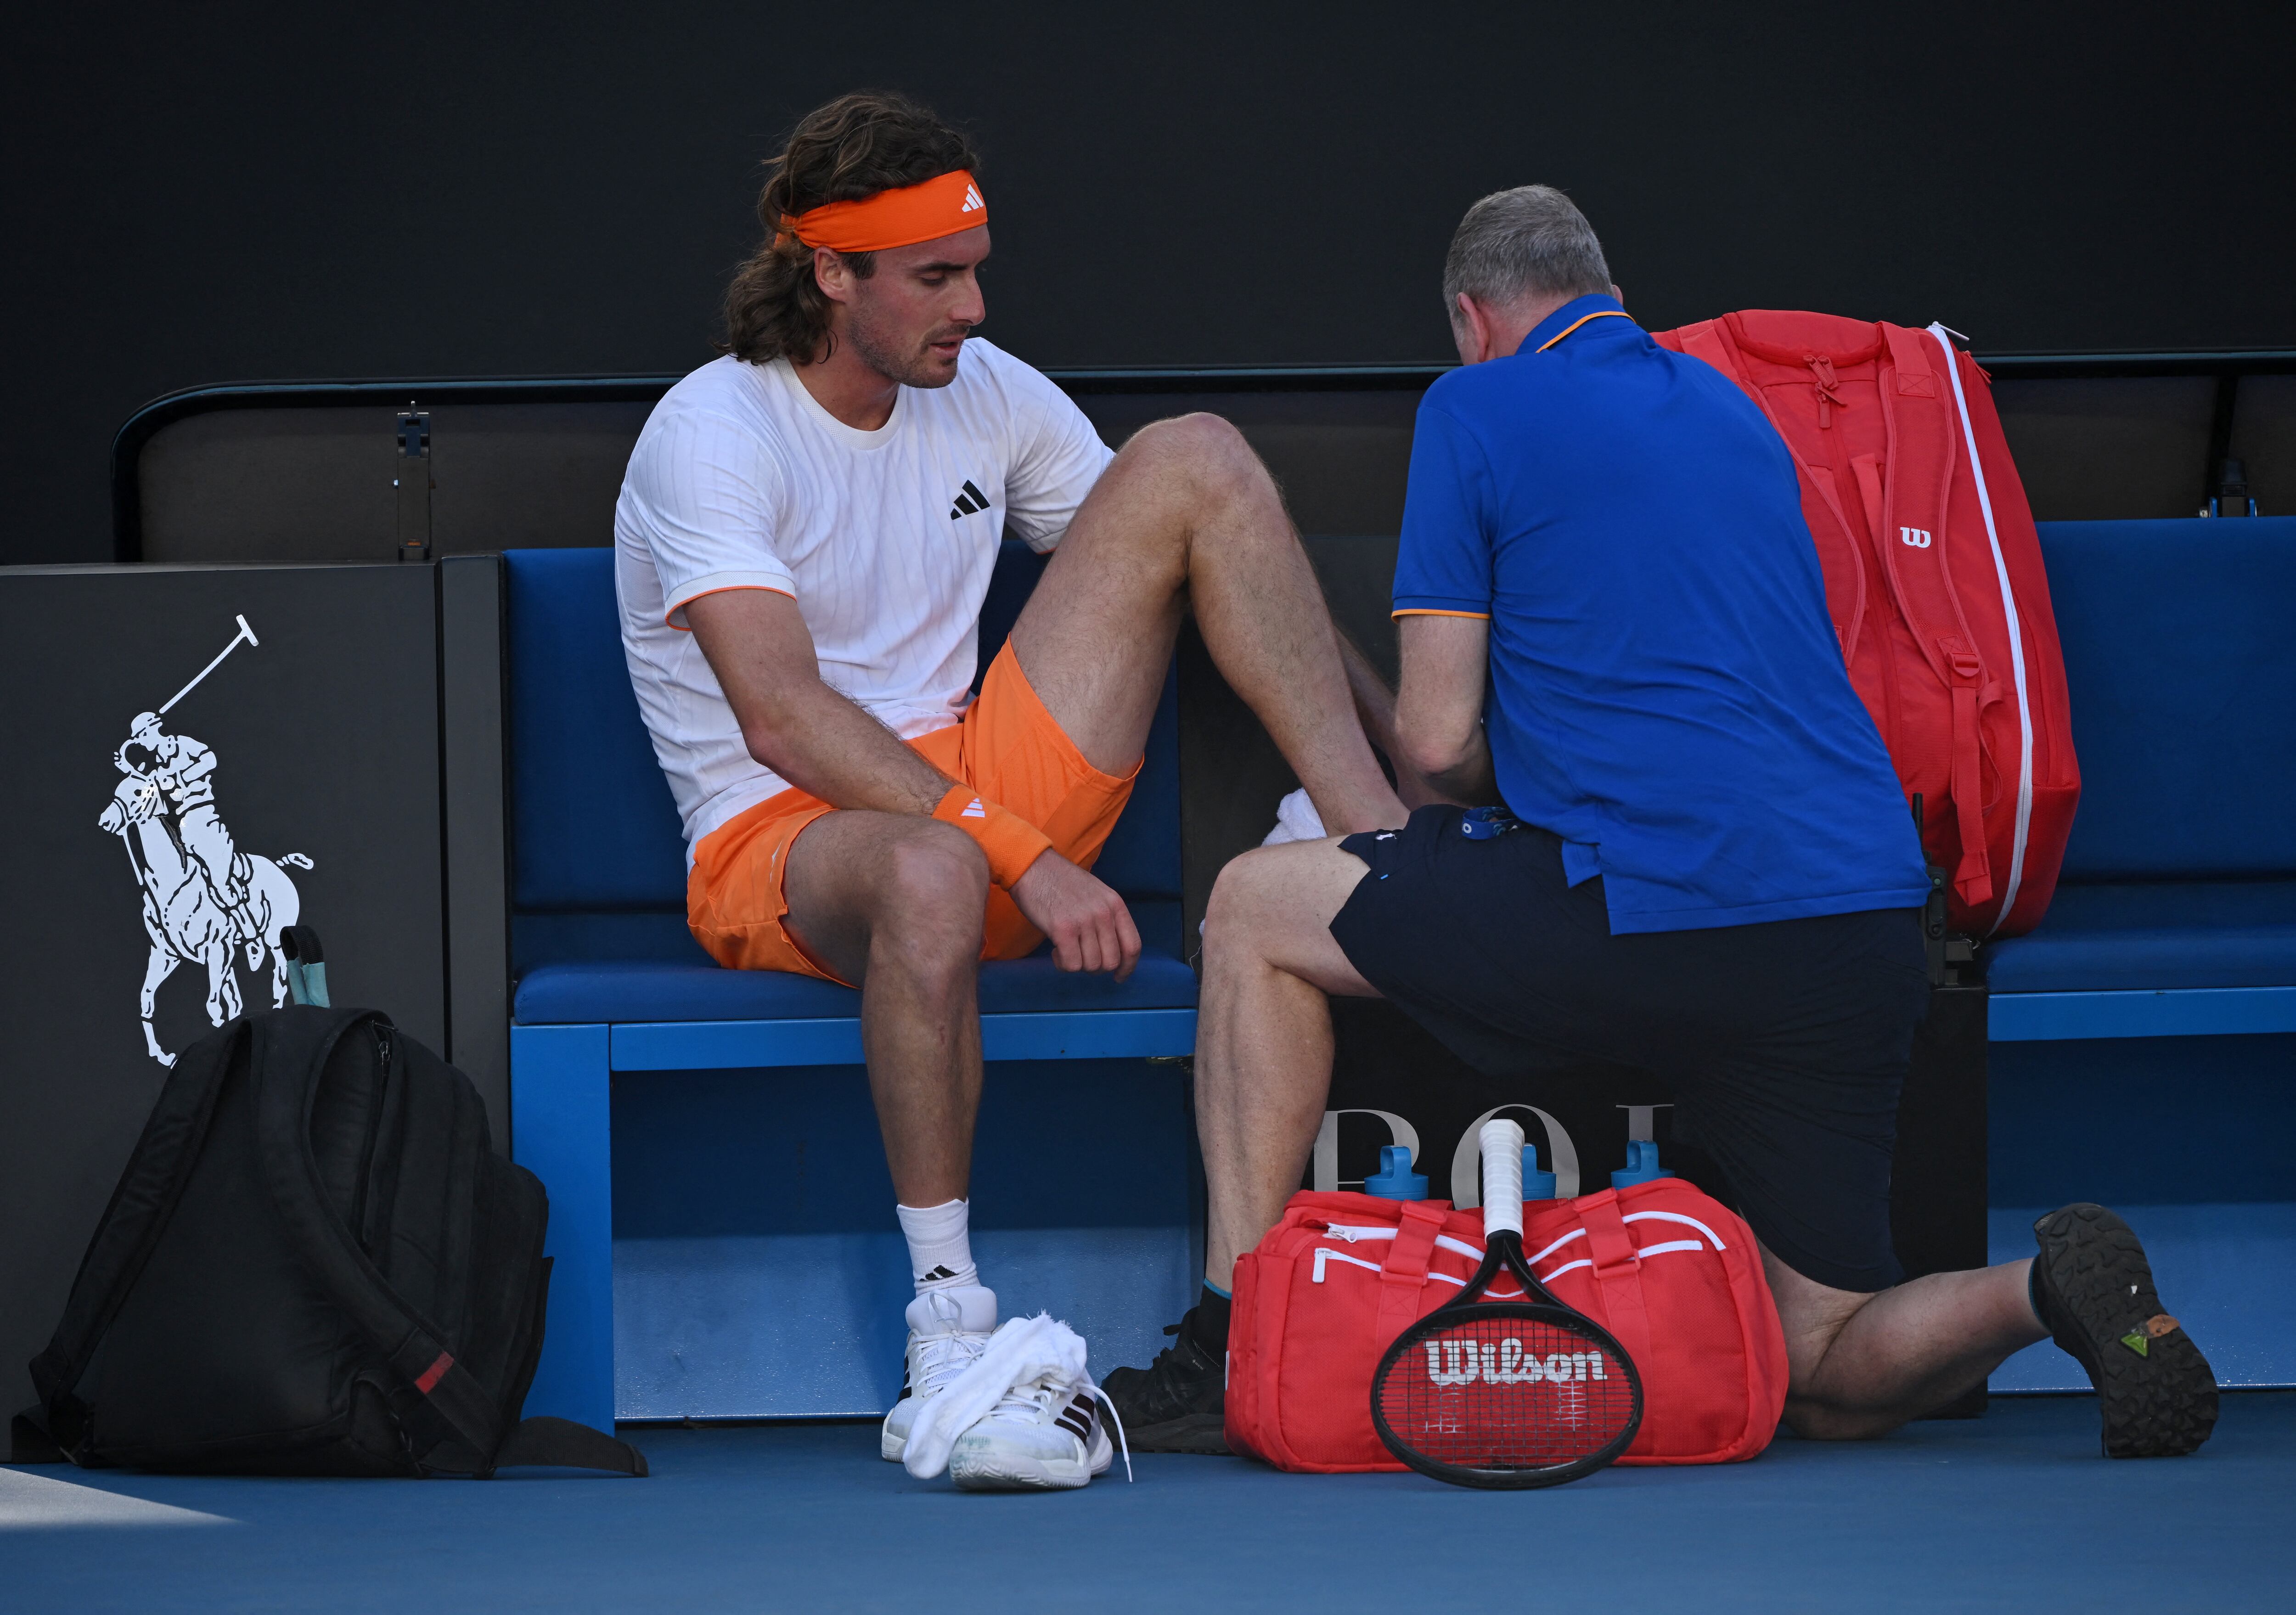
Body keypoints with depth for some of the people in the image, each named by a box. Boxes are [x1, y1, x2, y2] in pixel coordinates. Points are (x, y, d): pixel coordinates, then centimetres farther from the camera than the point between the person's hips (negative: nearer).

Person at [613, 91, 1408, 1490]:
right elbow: (783, 720, -25)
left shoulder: (987, 394, 7)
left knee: (1193, 459, -7)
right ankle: (950, 1331, -40)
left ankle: (1383, 851, -15)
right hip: (778, 843, -6)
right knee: (931, 877, -46)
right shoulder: (712, 438, -14)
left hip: (984, 787, 6)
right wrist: (1025, 860, -33)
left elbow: (1167, 547, 11)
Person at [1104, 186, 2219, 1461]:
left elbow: (1440, 740, 2)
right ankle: (2046, 1290, -16)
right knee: (1828, 1385, 14)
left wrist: (1508, 783, 24)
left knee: (1260, 906, 15)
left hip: (1656, 919, -6)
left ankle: (1234, 1346, 7)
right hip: (1867, 925, 6)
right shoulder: (1728, 404, 24)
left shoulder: (1478, 411, 5)